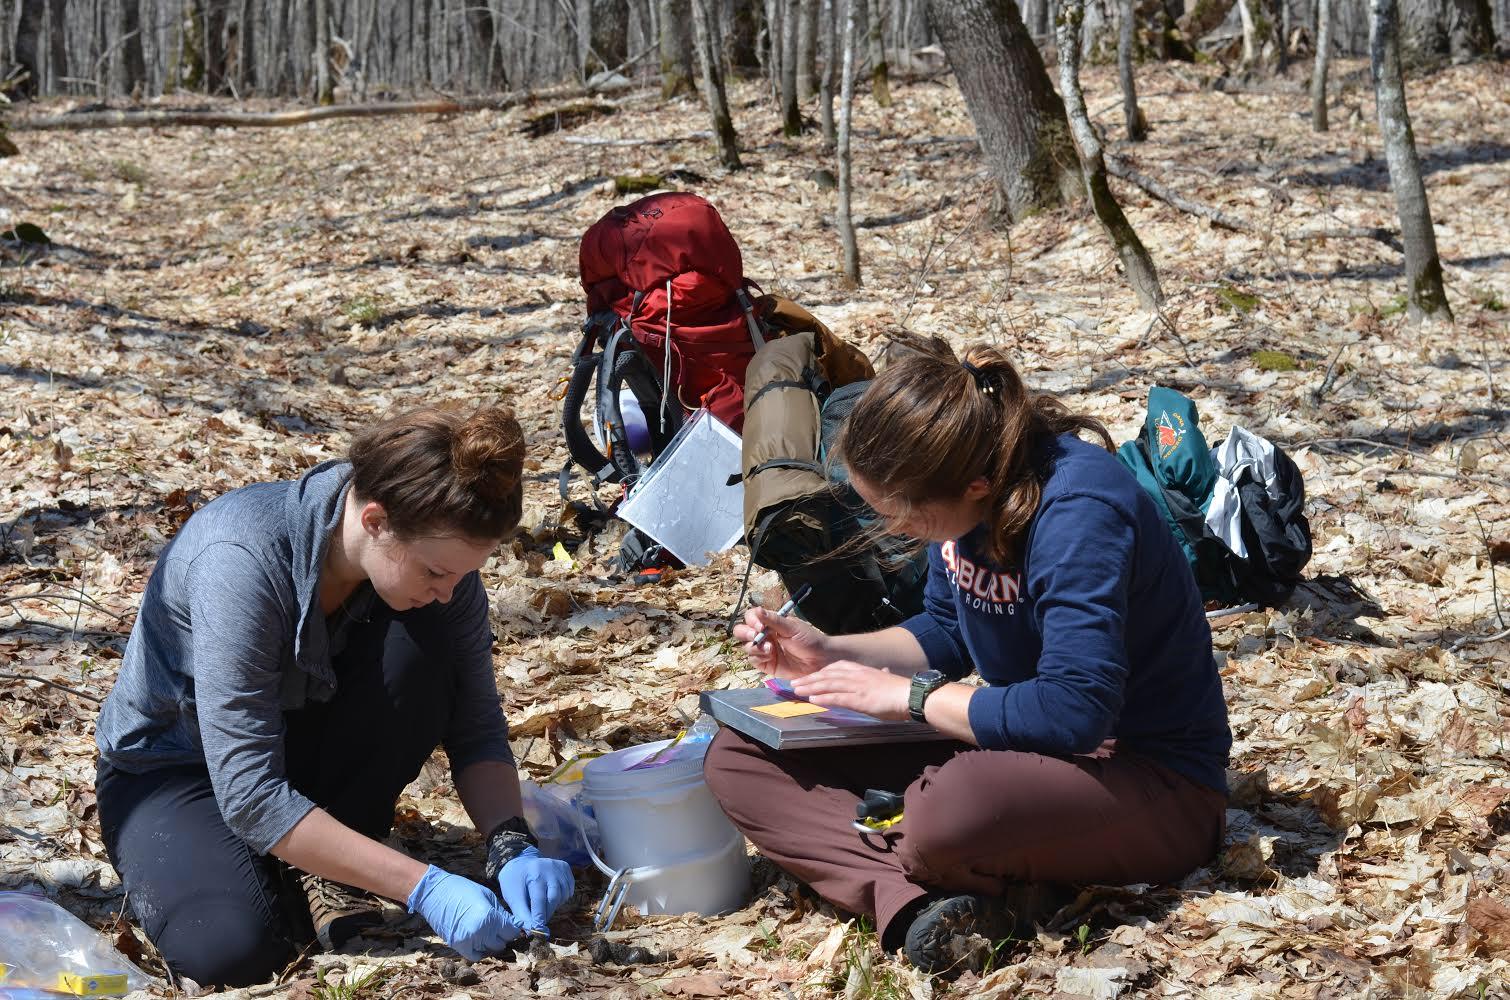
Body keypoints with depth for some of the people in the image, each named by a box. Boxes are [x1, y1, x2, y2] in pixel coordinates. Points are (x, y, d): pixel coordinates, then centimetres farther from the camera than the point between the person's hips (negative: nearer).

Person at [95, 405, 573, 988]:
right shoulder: (242, 559, -36)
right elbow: (249, 794, -37)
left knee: (418, 646, -26)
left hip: (302, 743, 5)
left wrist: (510, 844, -28)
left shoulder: (435, 552, -19)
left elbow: (476, 727, -9)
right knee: (231, 949, -33)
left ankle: (325, 867, -8)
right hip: (171, 766, -5)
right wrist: (420, 888, -39)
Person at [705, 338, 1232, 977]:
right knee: (737, 760, -3)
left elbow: (1076, 712, -34)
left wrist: (909, 696, -23)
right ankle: (919, 901, -23)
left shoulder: (1079, 511, -28)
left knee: (946, 807, -43)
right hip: (1017, 740, 9)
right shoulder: (963, 496, -3)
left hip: (1156, 781, -9)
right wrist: (831, 653, -2)